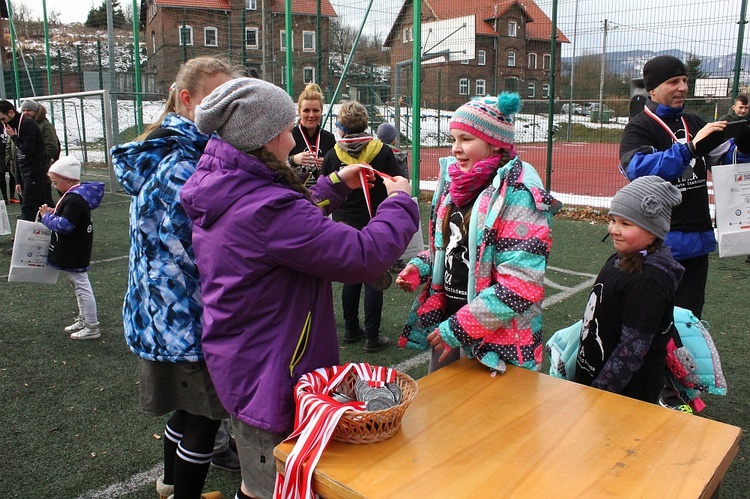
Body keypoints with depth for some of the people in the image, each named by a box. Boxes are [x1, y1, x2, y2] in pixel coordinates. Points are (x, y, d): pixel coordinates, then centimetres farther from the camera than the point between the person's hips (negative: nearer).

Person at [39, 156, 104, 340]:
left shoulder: (74, 199, -24)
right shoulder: (75, 194, 10)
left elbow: (65, 225, -27)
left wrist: (47, 217, -13)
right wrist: (54, 213, 5)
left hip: (74, 254, -11)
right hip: (71, 253, 11)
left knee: (81, 287, -3)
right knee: (78, 286, 20)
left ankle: (92, 327, 5)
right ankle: (83, 320, 33)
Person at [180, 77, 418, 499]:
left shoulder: (222, 191, 0)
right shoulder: (265, 207, -31)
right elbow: (365, 256, -30)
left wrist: (337, 184, 17)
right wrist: (400, 202, -13)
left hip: (237, 365, 9)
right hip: (270, 379, -9)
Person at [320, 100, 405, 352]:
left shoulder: (333, 155, -4)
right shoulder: (383, 152, -8)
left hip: (345, 227, 3)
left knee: (350, 278, 16)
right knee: (373, 281, 3)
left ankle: (351, 329, 27)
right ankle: (372, 337, 8)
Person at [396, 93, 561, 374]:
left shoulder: (517, 195, -19)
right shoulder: (456, 183, 4)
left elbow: (521, 287, -24)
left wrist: (459, 328, -20)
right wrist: (419, 267, -2)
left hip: (497, 337, -7)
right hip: (445, 315, 7)